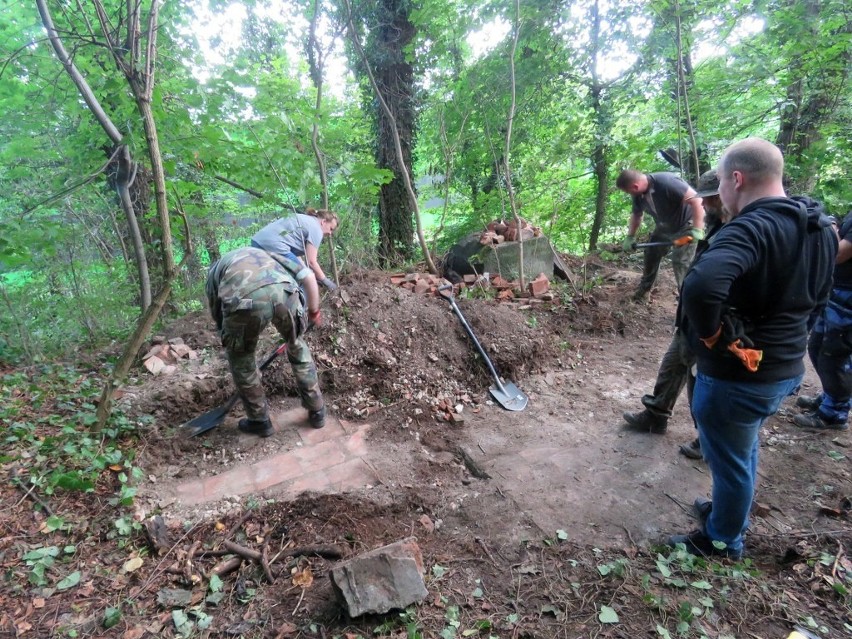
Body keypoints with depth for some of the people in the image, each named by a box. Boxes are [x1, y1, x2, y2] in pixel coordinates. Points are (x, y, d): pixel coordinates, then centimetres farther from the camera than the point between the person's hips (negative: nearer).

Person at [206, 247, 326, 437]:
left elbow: (219, 319, 40)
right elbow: (308, 276, 27)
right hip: (284, 292, 2)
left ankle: (259, 421, 39)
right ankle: (317, 411, 38)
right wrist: (313, 311, 40)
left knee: (241, 359, 28)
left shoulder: (214, 271, 40)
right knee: (297, 346, 31)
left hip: (244, 300, -1)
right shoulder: (265, 253, 42)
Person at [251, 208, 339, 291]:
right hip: (273, 246, -10)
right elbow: (311, 261, -6)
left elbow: (297, 254, 20)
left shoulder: (304, 220, 25)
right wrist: (325, 281, 5)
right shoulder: (315, 229, -2)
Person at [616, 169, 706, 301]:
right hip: (664, 227, 8)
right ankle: (643, 291, 33)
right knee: (651, 254, 15)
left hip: (686, 225, -8)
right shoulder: (638, 194, -10)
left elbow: (696, 200, -36)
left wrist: (697, 230, -40)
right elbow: (636, 215, 10)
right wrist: (630, 237, 3)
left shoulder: (666, 182, -35)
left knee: (681, 262, -16)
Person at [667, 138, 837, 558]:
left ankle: (722, 541, 34)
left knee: (729, 460, 12)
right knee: (743, 449, 28)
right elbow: (816, 297, 17)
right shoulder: (820, 227, 5)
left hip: (736, 374, -9)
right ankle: (729, 512, 49)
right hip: (783, 366, 9)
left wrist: (711, 333, -27)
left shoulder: (752, 227, -26)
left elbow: (701, 285, -44)